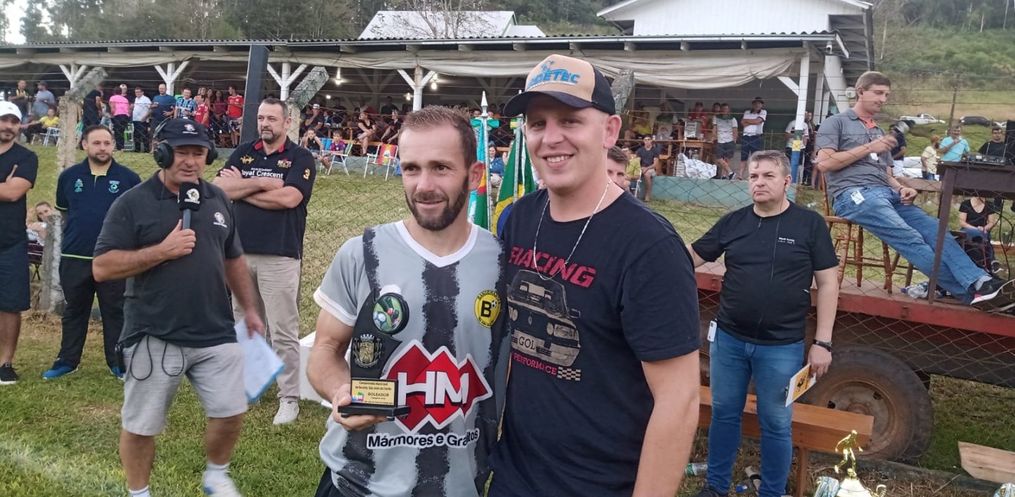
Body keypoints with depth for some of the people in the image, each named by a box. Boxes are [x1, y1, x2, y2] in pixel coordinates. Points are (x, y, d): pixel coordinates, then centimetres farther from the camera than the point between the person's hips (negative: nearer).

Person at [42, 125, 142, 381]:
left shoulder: (128, 178, -3)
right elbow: (63, 211, 18)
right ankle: (67, 360, 25)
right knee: (74, 311, 14)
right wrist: (80, 230, 12)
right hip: (74, 258, 2)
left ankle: (117, 362, 16)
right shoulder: (69, 176, 5)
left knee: (115, 312, 6)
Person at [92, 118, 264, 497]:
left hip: (216, 333, 4)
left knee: (231, 412, 9)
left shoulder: (217, 200, 8)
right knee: (140, 426, 10)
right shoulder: (133, 203, -8)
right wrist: (163, 250, -21)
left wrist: (249, 308, 18)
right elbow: (102, 268, -13)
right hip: (154, 338, -4)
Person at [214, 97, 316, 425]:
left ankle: (289, 397, 7)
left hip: (280, 256, -5)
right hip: (239, 251, 5)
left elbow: (289, 198, -16)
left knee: (283, 332, -2)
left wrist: (242, 188, -7)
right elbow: (219, 188, -2)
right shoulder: (243, 153, 11)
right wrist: (262, 183, -12)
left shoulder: (300, 158, -2)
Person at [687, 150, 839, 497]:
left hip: (782, 346, -2)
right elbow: (690, 257, 6)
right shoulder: (733, 222, 2)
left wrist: (822, 342, -7)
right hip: (728, 339, 3)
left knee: (776, 424, 11)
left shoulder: (810, 224, -5)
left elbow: (828, 284, -4)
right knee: (724, 413, 15)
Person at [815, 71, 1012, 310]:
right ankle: (969, 291, -32)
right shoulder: (836, 123, 10)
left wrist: (901, 189, 4)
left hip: (886, 194, 7)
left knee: (934, 229, -21)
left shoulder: (879, 132, 31)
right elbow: (823, 163, -6)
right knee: (910, 239, -26)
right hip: (853, 194, -7)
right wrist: (867, 148, -5)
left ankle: (979, 282, -35)